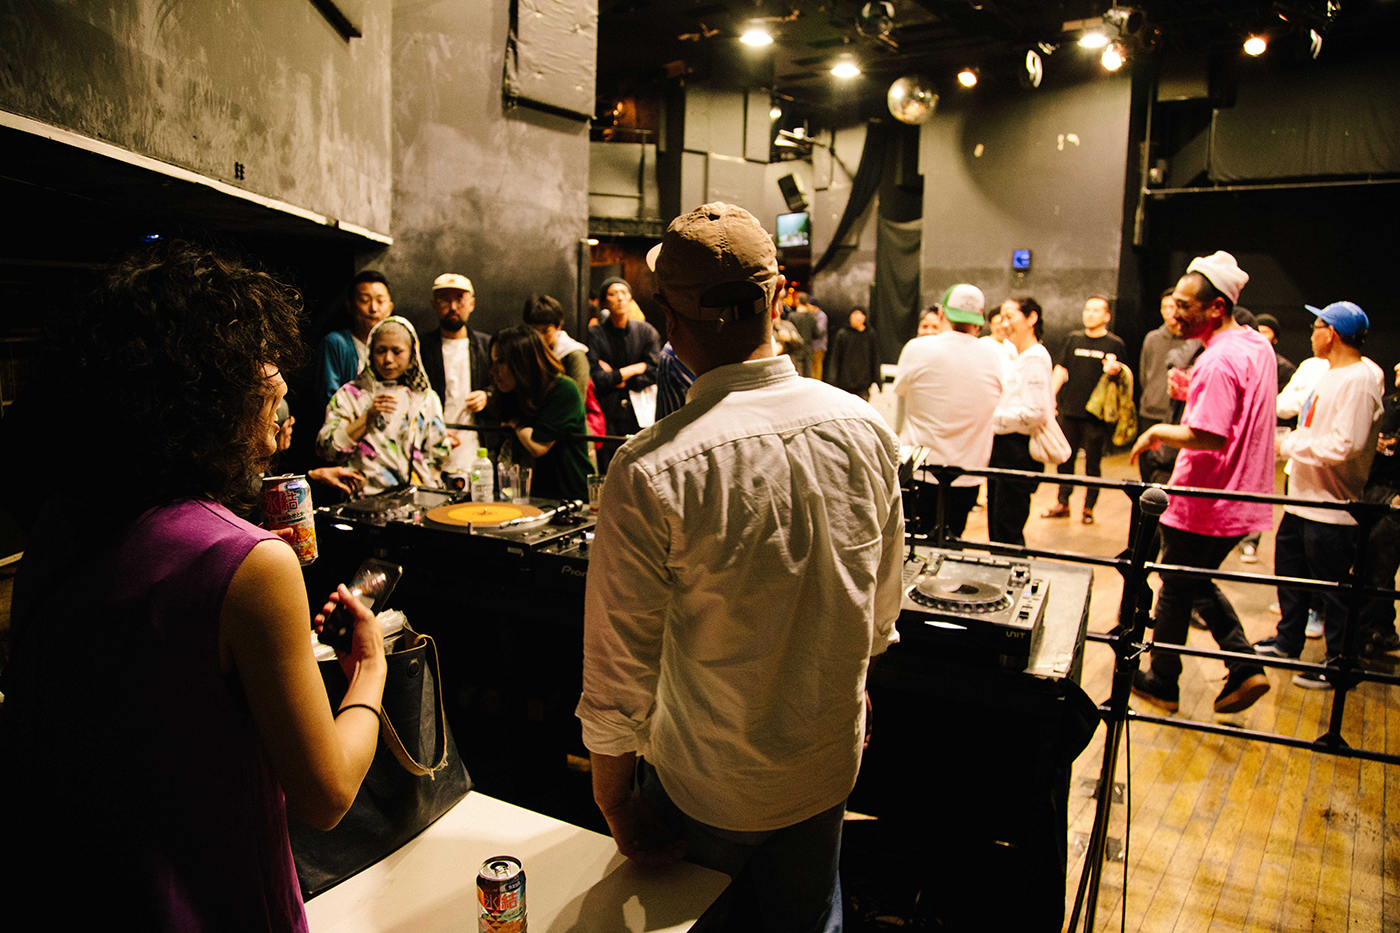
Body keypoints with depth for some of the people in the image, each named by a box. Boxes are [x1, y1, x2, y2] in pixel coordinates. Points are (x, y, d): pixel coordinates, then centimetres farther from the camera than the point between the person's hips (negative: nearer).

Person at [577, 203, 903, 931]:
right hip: (830, 768, 4)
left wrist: (614, 802, -2)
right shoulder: (865, 429, -13)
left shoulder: (649, 471, -28)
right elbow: (881, 612, 1)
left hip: (706, 788, -4)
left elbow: (620, 672, -19)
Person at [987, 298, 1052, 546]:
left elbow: (1035, 413, -22)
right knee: (995, 528, 14)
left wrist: (993, 418, -15)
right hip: (1003, 450, 10)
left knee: (1007, 532, -6)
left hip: (1018, 453, -10)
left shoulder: (1035, 358, -14)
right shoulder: (1016, 356, 17)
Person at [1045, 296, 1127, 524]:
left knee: (1092, 462, 2)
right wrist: (1051, 395, 0)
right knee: (1064, 458, 9)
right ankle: (1062, 503, 21)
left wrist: (1115, 370, -21)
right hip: (1069, 411, 4)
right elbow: (1061, 368, 11)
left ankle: (1088, 508, 12)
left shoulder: (1115, 344, 2)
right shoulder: (1074, 339, 11)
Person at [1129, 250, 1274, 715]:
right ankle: (1246, 667, 19)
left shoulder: (1219, 361, -24)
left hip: (1203, 505, -9)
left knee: (1176, 592, 8)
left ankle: (1162, 684, 23)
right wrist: (1196, 395, 12)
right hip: (1242, 500, 9)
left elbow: (1206, 437, -30)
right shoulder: (1259, 346, 8)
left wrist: (1159, 432, -14)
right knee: (1199, 583, 24)